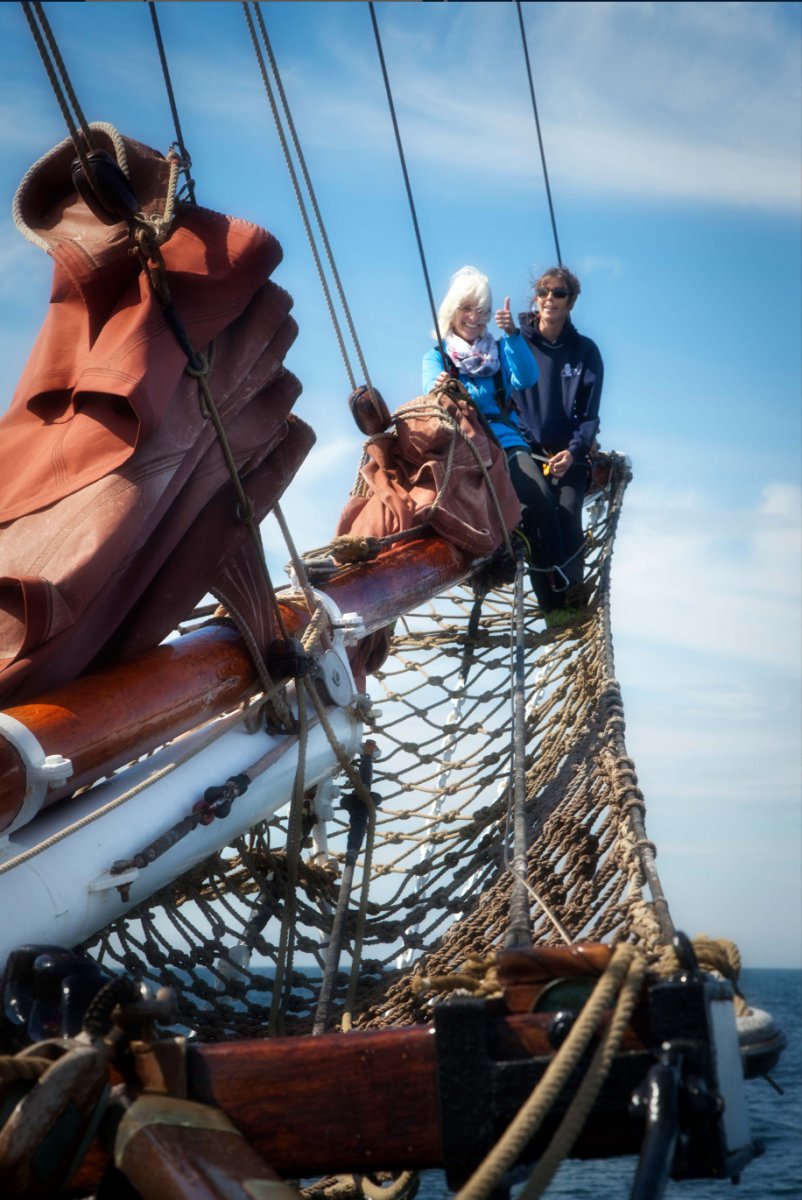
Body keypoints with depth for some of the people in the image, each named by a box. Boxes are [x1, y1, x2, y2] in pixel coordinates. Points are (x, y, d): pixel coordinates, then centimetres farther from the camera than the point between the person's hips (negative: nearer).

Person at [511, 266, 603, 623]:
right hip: (525, 448, -1)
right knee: (541, 501, -29)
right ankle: (556, 599, -27)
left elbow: (589, 412, 6)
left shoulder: (585, 352, 10)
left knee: (567, 510, -25)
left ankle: (570, 594, -14)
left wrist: (573, 451, -10)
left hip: (569, 453, 1)